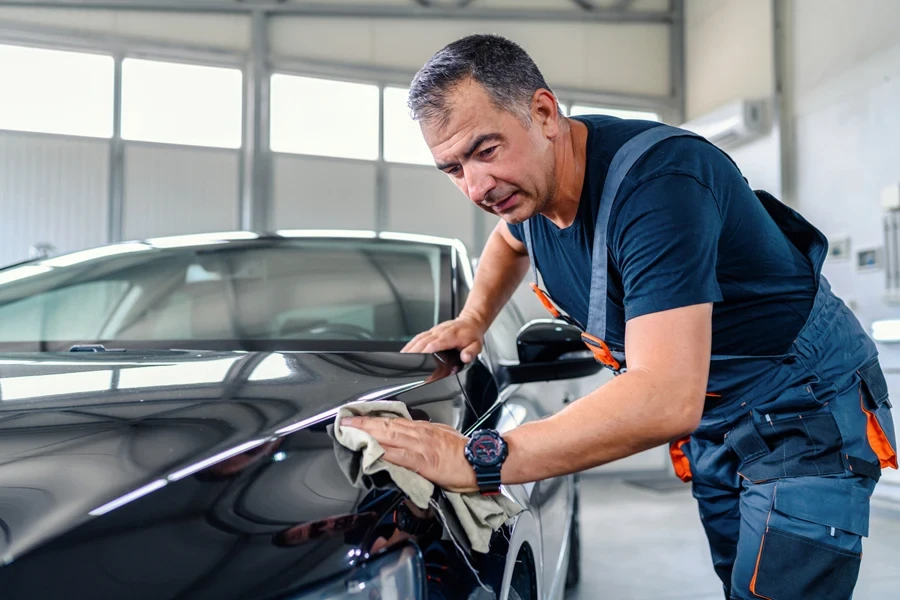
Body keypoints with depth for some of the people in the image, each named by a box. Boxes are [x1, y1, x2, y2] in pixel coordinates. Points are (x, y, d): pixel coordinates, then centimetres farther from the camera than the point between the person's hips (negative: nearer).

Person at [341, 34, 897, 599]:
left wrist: (475, 458, -44)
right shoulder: (530, 178, -6)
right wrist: (472, 321, 3)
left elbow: (666, 401, -42)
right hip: (709, 423, 8)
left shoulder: (655, 178, -33)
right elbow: (509, 241, 22)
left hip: (805, 414, -7)